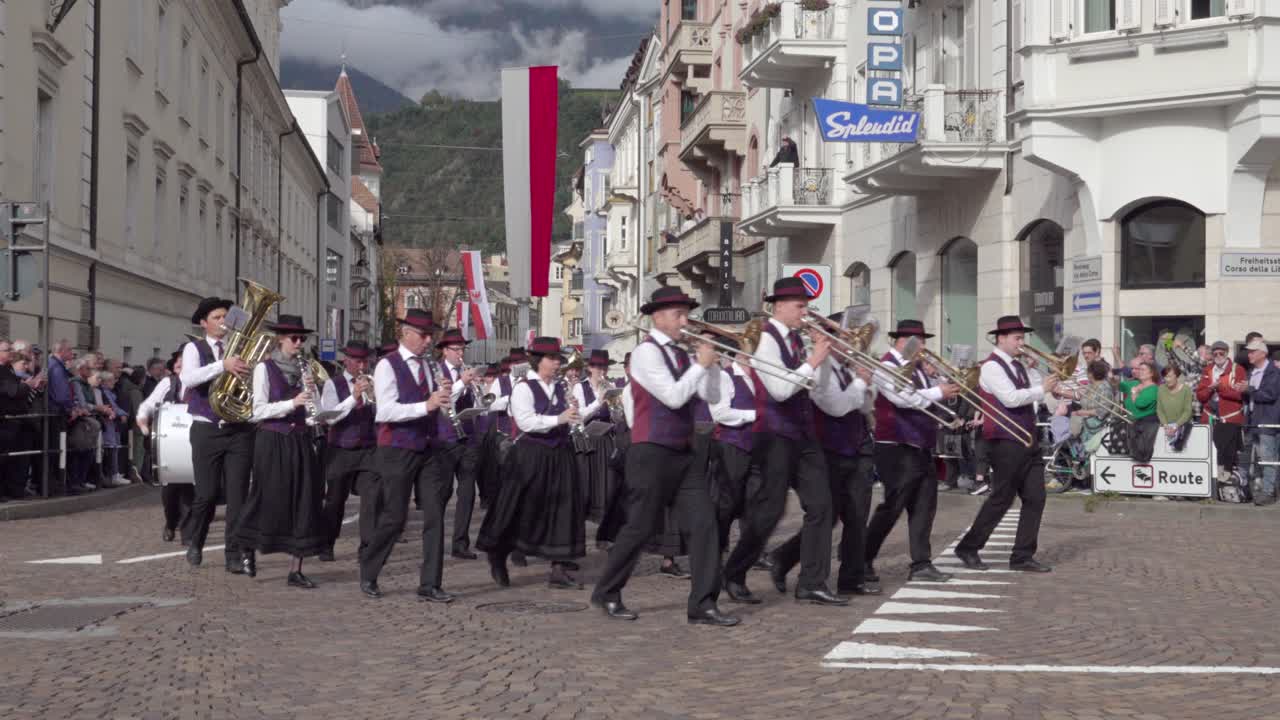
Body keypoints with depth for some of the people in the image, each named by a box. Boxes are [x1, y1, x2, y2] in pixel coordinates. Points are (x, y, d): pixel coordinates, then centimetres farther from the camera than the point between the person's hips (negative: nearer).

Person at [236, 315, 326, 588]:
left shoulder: (305, 368, 10)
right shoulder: (264, 368, -3)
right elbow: (258, 411, -11)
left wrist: (312, 391, -12)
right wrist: (292, 403, -21)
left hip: (300, 441, 4)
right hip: (273, 441, -4)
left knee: (303, 504, -1)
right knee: (270, 501, -1)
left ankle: (296, 570, 3)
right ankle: (247, 554, 22)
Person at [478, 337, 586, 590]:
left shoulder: (560, 388, 11)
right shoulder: (523, 388, -9)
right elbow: (526, 422, -21)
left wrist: (572, 415, 2)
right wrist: (558, 419, -27)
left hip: (559, 455, 6)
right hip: (531, 454, -6)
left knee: (563, 510, 1)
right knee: (522, 511, 2)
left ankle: (558, 570, 5)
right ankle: (497, 559, 23)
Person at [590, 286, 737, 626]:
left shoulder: (681, 354, 12)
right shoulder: (646, 352, -11)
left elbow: (710, 395, 6)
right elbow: (673, 397, -20)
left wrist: (710, 361, -6)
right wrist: (701, 365, -12)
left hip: (683, 454, 7)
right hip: (652, 454, -7)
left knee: (703, 522, -3)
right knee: (640, 527, 0)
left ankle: (702, 604, -1)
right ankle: (607, 593, 19)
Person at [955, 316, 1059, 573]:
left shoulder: (1018, 367, 15)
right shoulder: (992, 366, -11)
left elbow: (1029, 396, 13)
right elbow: (1011, 398, -22)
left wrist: (1051, 387, -2)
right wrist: (1042, 389, -14)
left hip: (1028, 440, 8)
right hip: (1007, 443, -8)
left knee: (1035, 498, 4)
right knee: (1001, 499, -1)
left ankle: (1023, 556, 9)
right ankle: (968, 548, 12)